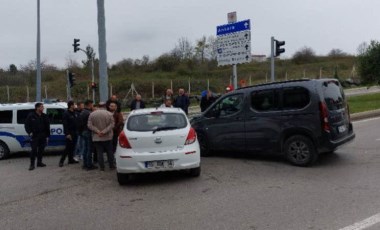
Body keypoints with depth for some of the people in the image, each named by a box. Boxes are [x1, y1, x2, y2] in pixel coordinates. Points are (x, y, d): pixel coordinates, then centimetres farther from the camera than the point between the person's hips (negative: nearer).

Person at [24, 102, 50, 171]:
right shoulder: (31, 116, -4)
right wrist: (29, 132, -13)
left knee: (41, 149, 10)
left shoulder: (44, 116, 8)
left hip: (43, 136, 4)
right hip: (34, 136, -4)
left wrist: (47, 136, 7)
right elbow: (26, 125, 0)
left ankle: (39, 162, 22)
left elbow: (47, 127, 10)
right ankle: (32, 164, 2)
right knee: (34, 150, -6)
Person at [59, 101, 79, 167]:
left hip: (74, 132, 7)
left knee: (72, 147, 12)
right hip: (69, 133, -7)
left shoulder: (74, 113, 12)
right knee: (68, 147, -7)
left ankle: (71, 159, 20)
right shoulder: (66, 113, -11)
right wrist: (67, 134, -21)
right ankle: (61, 161, -1)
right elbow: (65, 124, -16)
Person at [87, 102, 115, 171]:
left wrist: (97, 131, -11)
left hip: (96, 137, 1)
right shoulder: (109, 114, -5)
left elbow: (89, 125, -5)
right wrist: (104, 131, -15)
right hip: (107, 137, 0)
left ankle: (101, 167, 8)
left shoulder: (92, 114, 0)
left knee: (99, 152, 6)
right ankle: (111, 166, 17)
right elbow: (112, 124, -12)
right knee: (109, 152, 11)